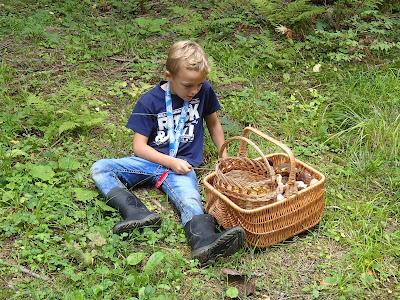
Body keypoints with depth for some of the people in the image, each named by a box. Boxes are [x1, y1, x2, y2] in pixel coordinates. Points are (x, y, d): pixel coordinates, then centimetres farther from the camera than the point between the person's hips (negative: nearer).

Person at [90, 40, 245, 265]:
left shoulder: (204, 91, 2)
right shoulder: (150, 101, -5)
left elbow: (213, 122, 20)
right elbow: (139, 146, -6)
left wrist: (224, 157, 17)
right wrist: (170, 162, -18)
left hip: (183, 164, -1)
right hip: (152, 160, 1)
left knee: (189, 199, -33)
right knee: (99, 168, -20)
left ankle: (205, 241, -60)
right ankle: (137, 212, -42)